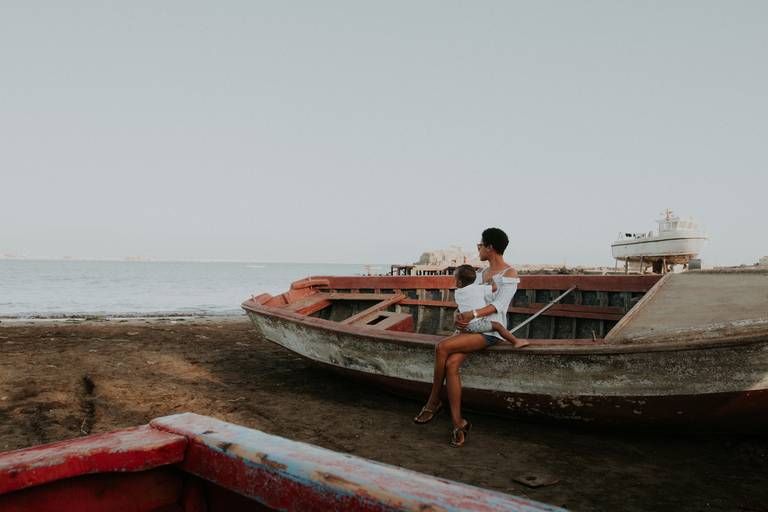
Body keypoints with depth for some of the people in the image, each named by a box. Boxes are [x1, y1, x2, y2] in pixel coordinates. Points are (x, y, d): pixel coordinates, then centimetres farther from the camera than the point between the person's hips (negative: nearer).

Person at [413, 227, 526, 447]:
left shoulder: (509, 274, -4)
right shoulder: (482, 273, 20)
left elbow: (499, 304, -15)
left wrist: (472, 314, -25)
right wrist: (459, 314, -7)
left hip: (490, 330, -7)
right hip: (471, 328, 7)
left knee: (442, 347, -26)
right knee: (451, 364, -21)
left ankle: (433, 402, -8)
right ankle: (458, 424, -15)